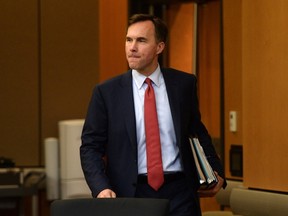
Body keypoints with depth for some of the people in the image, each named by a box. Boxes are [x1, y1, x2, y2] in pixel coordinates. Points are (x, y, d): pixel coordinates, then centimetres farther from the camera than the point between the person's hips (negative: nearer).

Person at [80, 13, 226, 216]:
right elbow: (91, 146, 0)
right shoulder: (107, 92, 0)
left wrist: (216, 173, 6)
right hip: (130, 194, -1)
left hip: (178, 193, 1)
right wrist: (101, 188, -16)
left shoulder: (184, 84, 4)